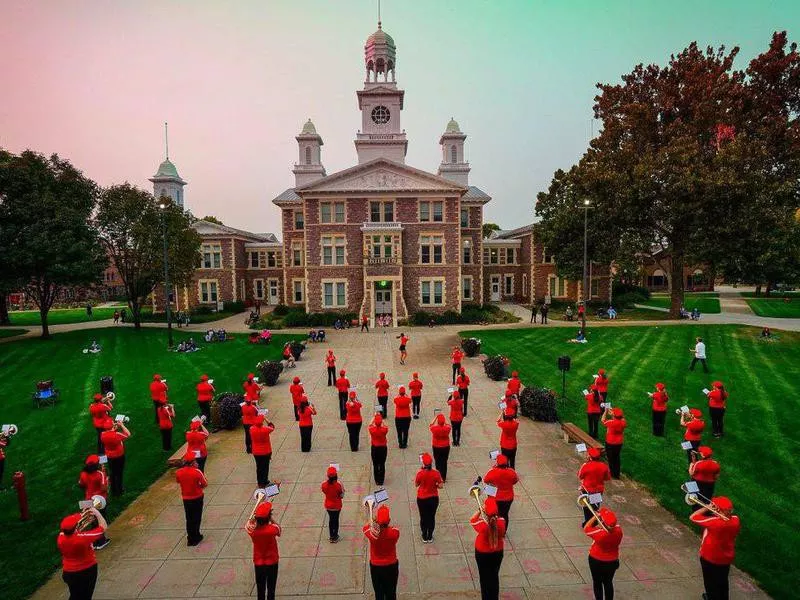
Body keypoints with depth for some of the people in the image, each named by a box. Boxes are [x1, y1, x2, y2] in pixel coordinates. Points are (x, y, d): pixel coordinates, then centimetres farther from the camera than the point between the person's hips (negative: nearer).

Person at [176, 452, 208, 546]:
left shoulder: (178, 472, -13)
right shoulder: (197, 472, -23)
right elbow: (205, 484, -15)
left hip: (186, 498, 3)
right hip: (197, 497, -3)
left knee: (189, 519, 17)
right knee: (196, 518, 13)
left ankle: (190, 538, 25)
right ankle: (195, 537, 20)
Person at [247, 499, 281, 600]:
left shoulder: (251, 529, -23)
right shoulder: (272, 529, -31)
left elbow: (248, 522, 1)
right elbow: (278, 528, -7)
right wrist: (271, 519, -6)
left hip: (258, 563, 2)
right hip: (272, 562, -2)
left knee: (260, 589, 19)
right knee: (271, 589, 16)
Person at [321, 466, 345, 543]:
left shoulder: (324, 484, -23)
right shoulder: (339, 484, -28)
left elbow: (323, 491, -2)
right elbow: (342, 495, -15)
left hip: (328, 506, 2)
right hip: (337, 506, -2)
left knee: (331, 519, 24)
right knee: (336, 520, 19)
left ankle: (331, 537, 36)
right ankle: (335, 537, 32)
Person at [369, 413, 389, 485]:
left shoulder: (372, 429, -19)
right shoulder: (384, 429, -19)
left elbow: (369, 425, 5)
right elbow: (385, 426, 6)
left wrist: (374, 416, 10)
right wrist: (381, 418, 6)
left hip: (374, 448, 0)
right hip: (383, 448, 0)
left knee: (375, 465, 12)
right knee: (382, 465, 11)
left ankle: (377, 481, 19)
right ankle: (381, 481, 18)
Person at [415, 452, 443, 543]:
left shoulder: (420, 473, -20)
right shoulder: (436, 473, -17)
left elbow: (416, 484, -5)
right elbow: (440, 485, -12)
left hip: (422, 499, -1)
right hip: (433, 498, 1)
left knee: (423, 517, 16)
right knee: (431, 517, 16)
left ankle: (424, 537, 26)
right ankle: (430, 537, 26)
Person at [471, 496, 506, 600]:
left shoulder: (481, 524, -32)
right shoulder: (501, 521, -23)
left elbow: (472, 521, -10)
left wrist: (479, 511, -10)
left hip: (482, 554, -3)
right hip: (498, 553, 3)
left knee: (485, 578, 17)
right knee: (494, 576, 22)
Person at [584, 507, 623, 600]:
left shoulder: (599, 533, -36)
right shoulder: (619, 530, -23)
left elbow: (586, 528, -19)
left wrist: (595, 516, -19)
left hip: (596, 561, -4)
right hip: (612, 561, 4)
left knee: (597, 583, 19)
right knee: (608, 583, 23)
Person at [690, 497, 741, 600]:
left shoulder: (713, 522, -35)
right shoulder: (735, 520, -18)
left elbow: (693, 517, -27)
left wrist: (707, 508, -22)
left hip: (710, 558, -6)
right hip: (727, 558, 6)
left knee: (711, 583, 18)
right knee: (722, 582, 29)